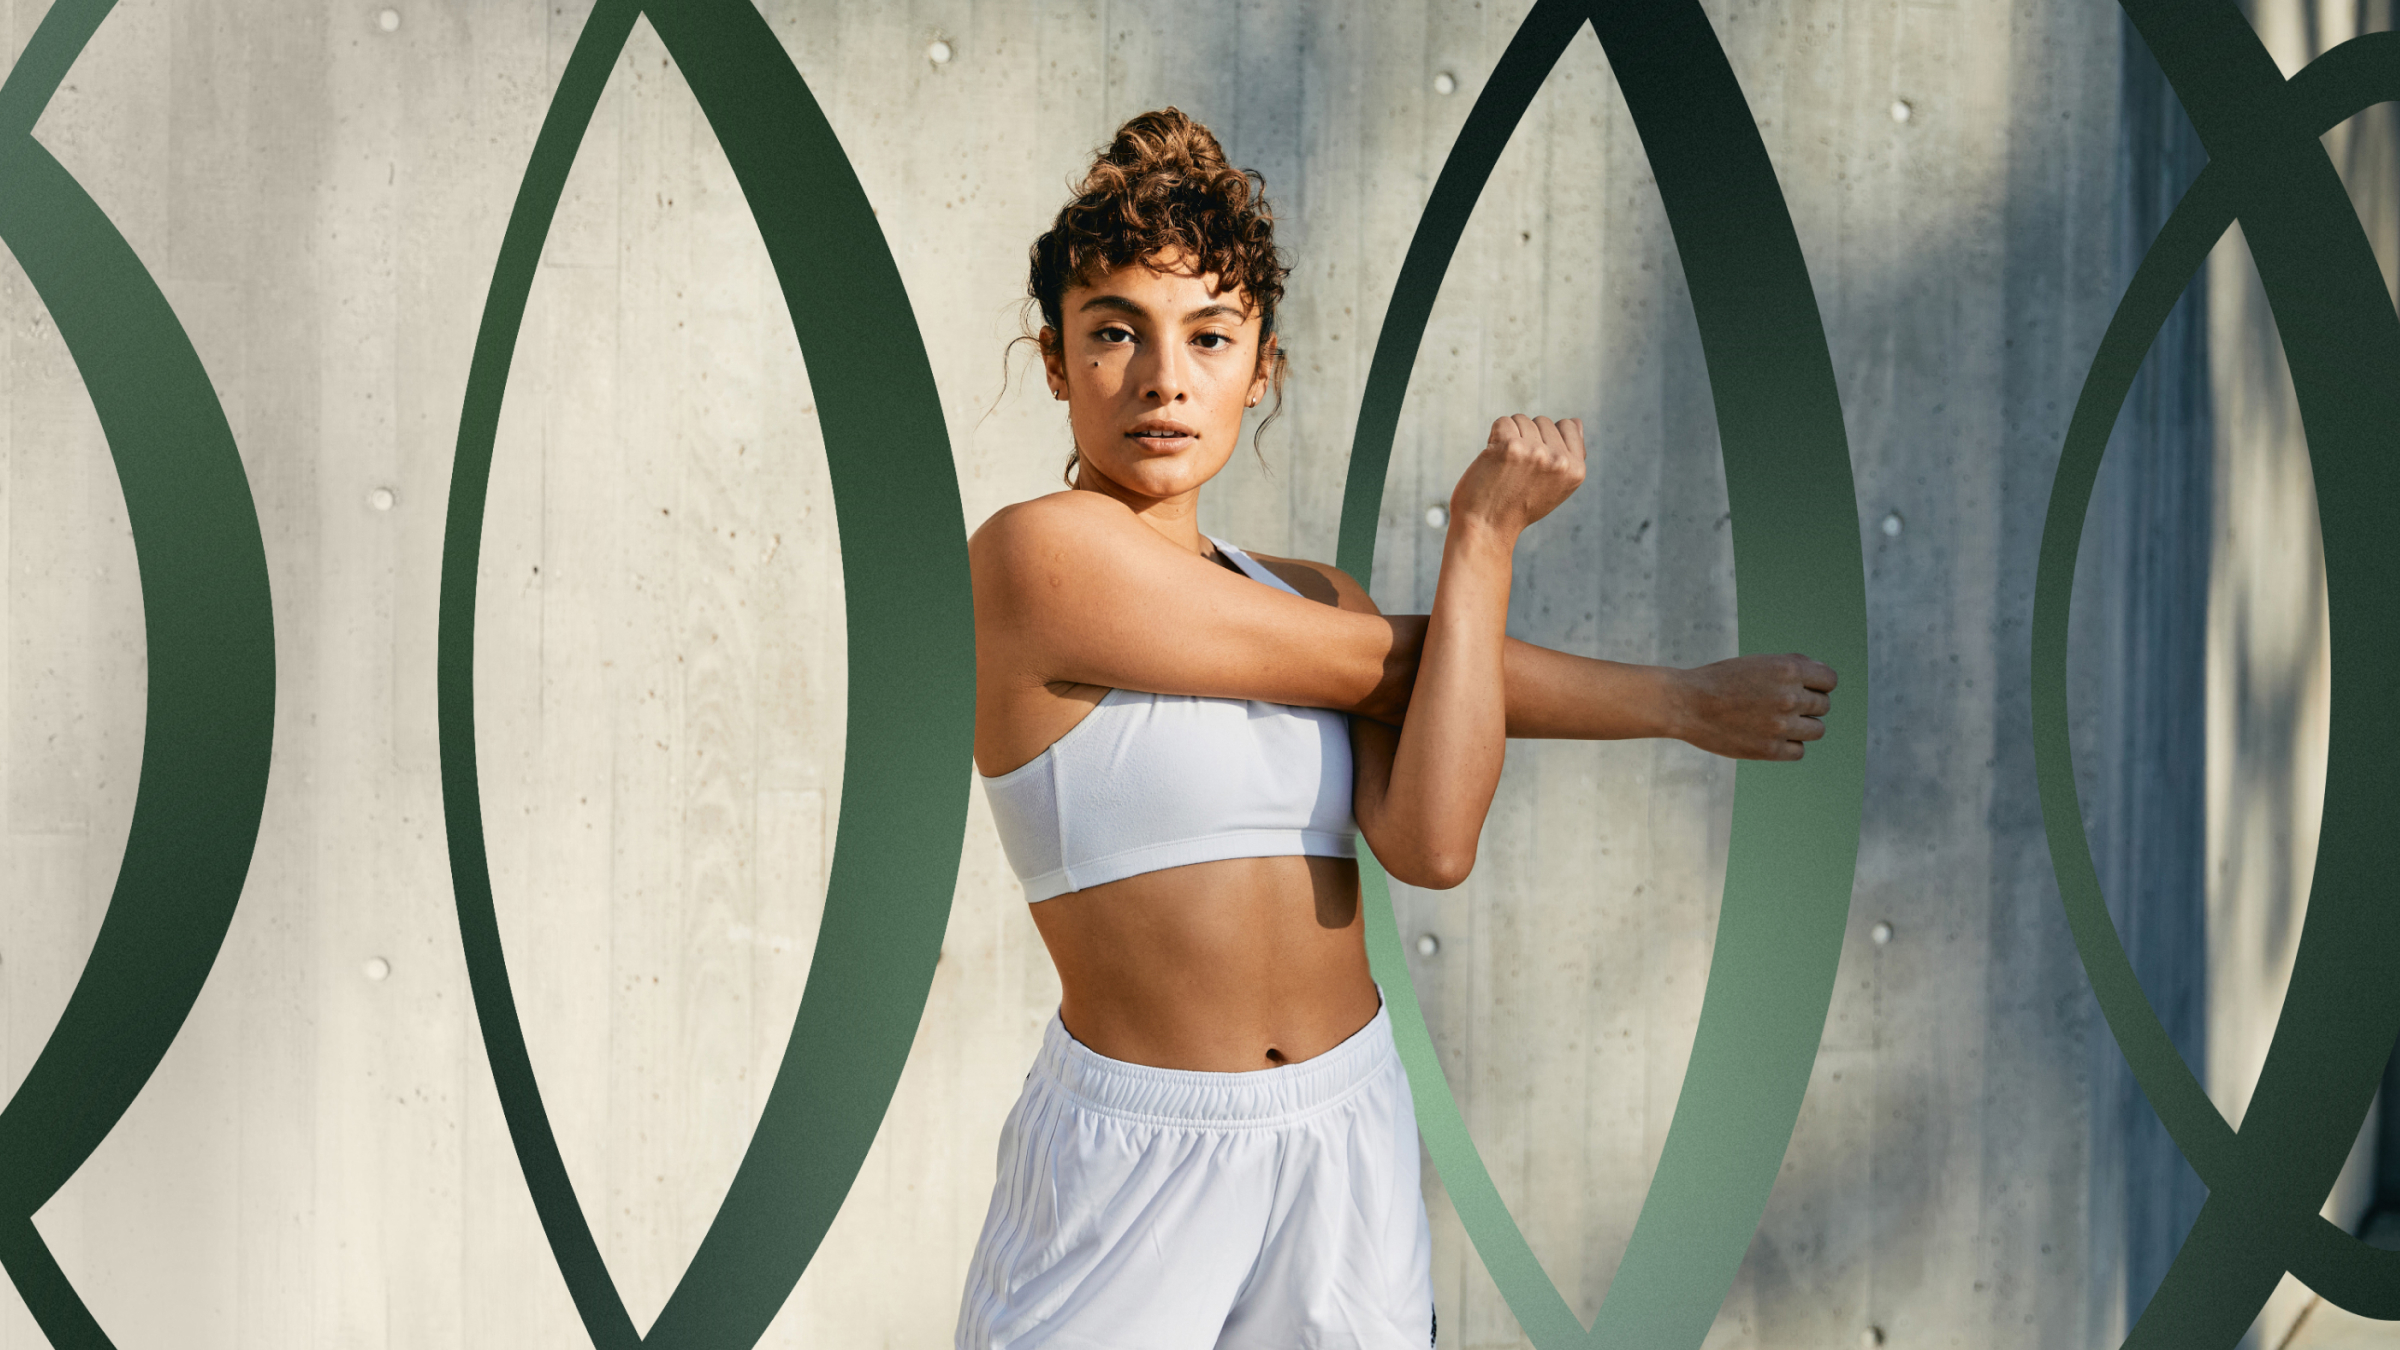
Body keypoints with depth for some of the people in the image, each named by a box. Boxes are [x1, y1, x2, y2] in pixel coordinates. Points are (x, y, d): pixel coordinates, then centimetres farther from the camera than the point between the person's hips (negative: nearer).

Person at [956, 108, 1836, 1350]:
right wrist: (1685, 701, -1)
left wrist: (1485, 535, -11)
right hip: (1133, 1153, -5)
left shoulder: (1313, 597, 7)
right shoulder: (1039, 552, -12)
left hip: (1349, 1142, 5)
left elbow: (1432, 848, -11)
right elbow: (1389, 666, -10)